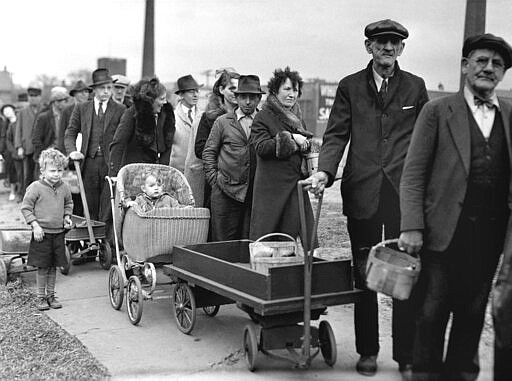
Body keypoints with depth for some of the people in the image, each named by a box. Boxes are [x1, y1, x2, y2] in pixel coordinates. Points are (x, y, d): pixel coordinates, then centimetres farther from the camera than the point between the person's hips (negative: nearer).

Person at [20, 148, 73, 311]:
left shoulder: (64, 188, 3)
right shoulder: (35, 187, -11)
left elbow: (68, 204, 21)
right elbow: (26, 207, -7)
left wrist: (67, 216, 5)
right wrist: (35, 225, -13)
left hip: (58, 233, 4)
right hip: (42, 233, -4)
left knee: (53, 266, 12)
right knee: (42, 267, 3)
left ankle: (51, 295, 26)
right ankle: (41, 297, 18)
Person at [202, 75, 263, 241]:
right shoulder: (222, 122, 8)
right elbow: (208, 152, 9)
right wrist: (214, 180, 1)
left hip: (256, 192, 1)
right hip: (226, 190, -1)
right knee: (223, 241, 2)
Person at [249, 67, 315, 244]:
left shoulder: (297, 118, 19)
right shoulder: (263, 117, -2)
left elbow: (306, 146, 27)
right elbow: (261, 147, -15)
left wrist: (305, 144, 4)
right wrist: (290, 138, -16)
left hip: (296, 186, 6)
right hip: (272, 187, -6)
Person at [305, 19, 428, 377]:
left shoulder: (415, 87, 10)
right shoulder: (350, 86, 9)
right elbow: (336, 135, 3)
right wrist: (325, 171, -15)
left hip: (405, 192, 0)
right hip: (362, 192, 0)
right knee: (363, 277, 9)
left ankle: (406, 357, 14)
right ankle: (367, 352, 23)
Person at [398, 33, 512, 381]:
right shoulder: (438, 111, 1)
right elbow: (413, 173, -4)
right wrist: (411, 227, -12)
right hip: (446, 230, -3)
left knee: (473, 313, 12)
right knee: (433, 312, 5)